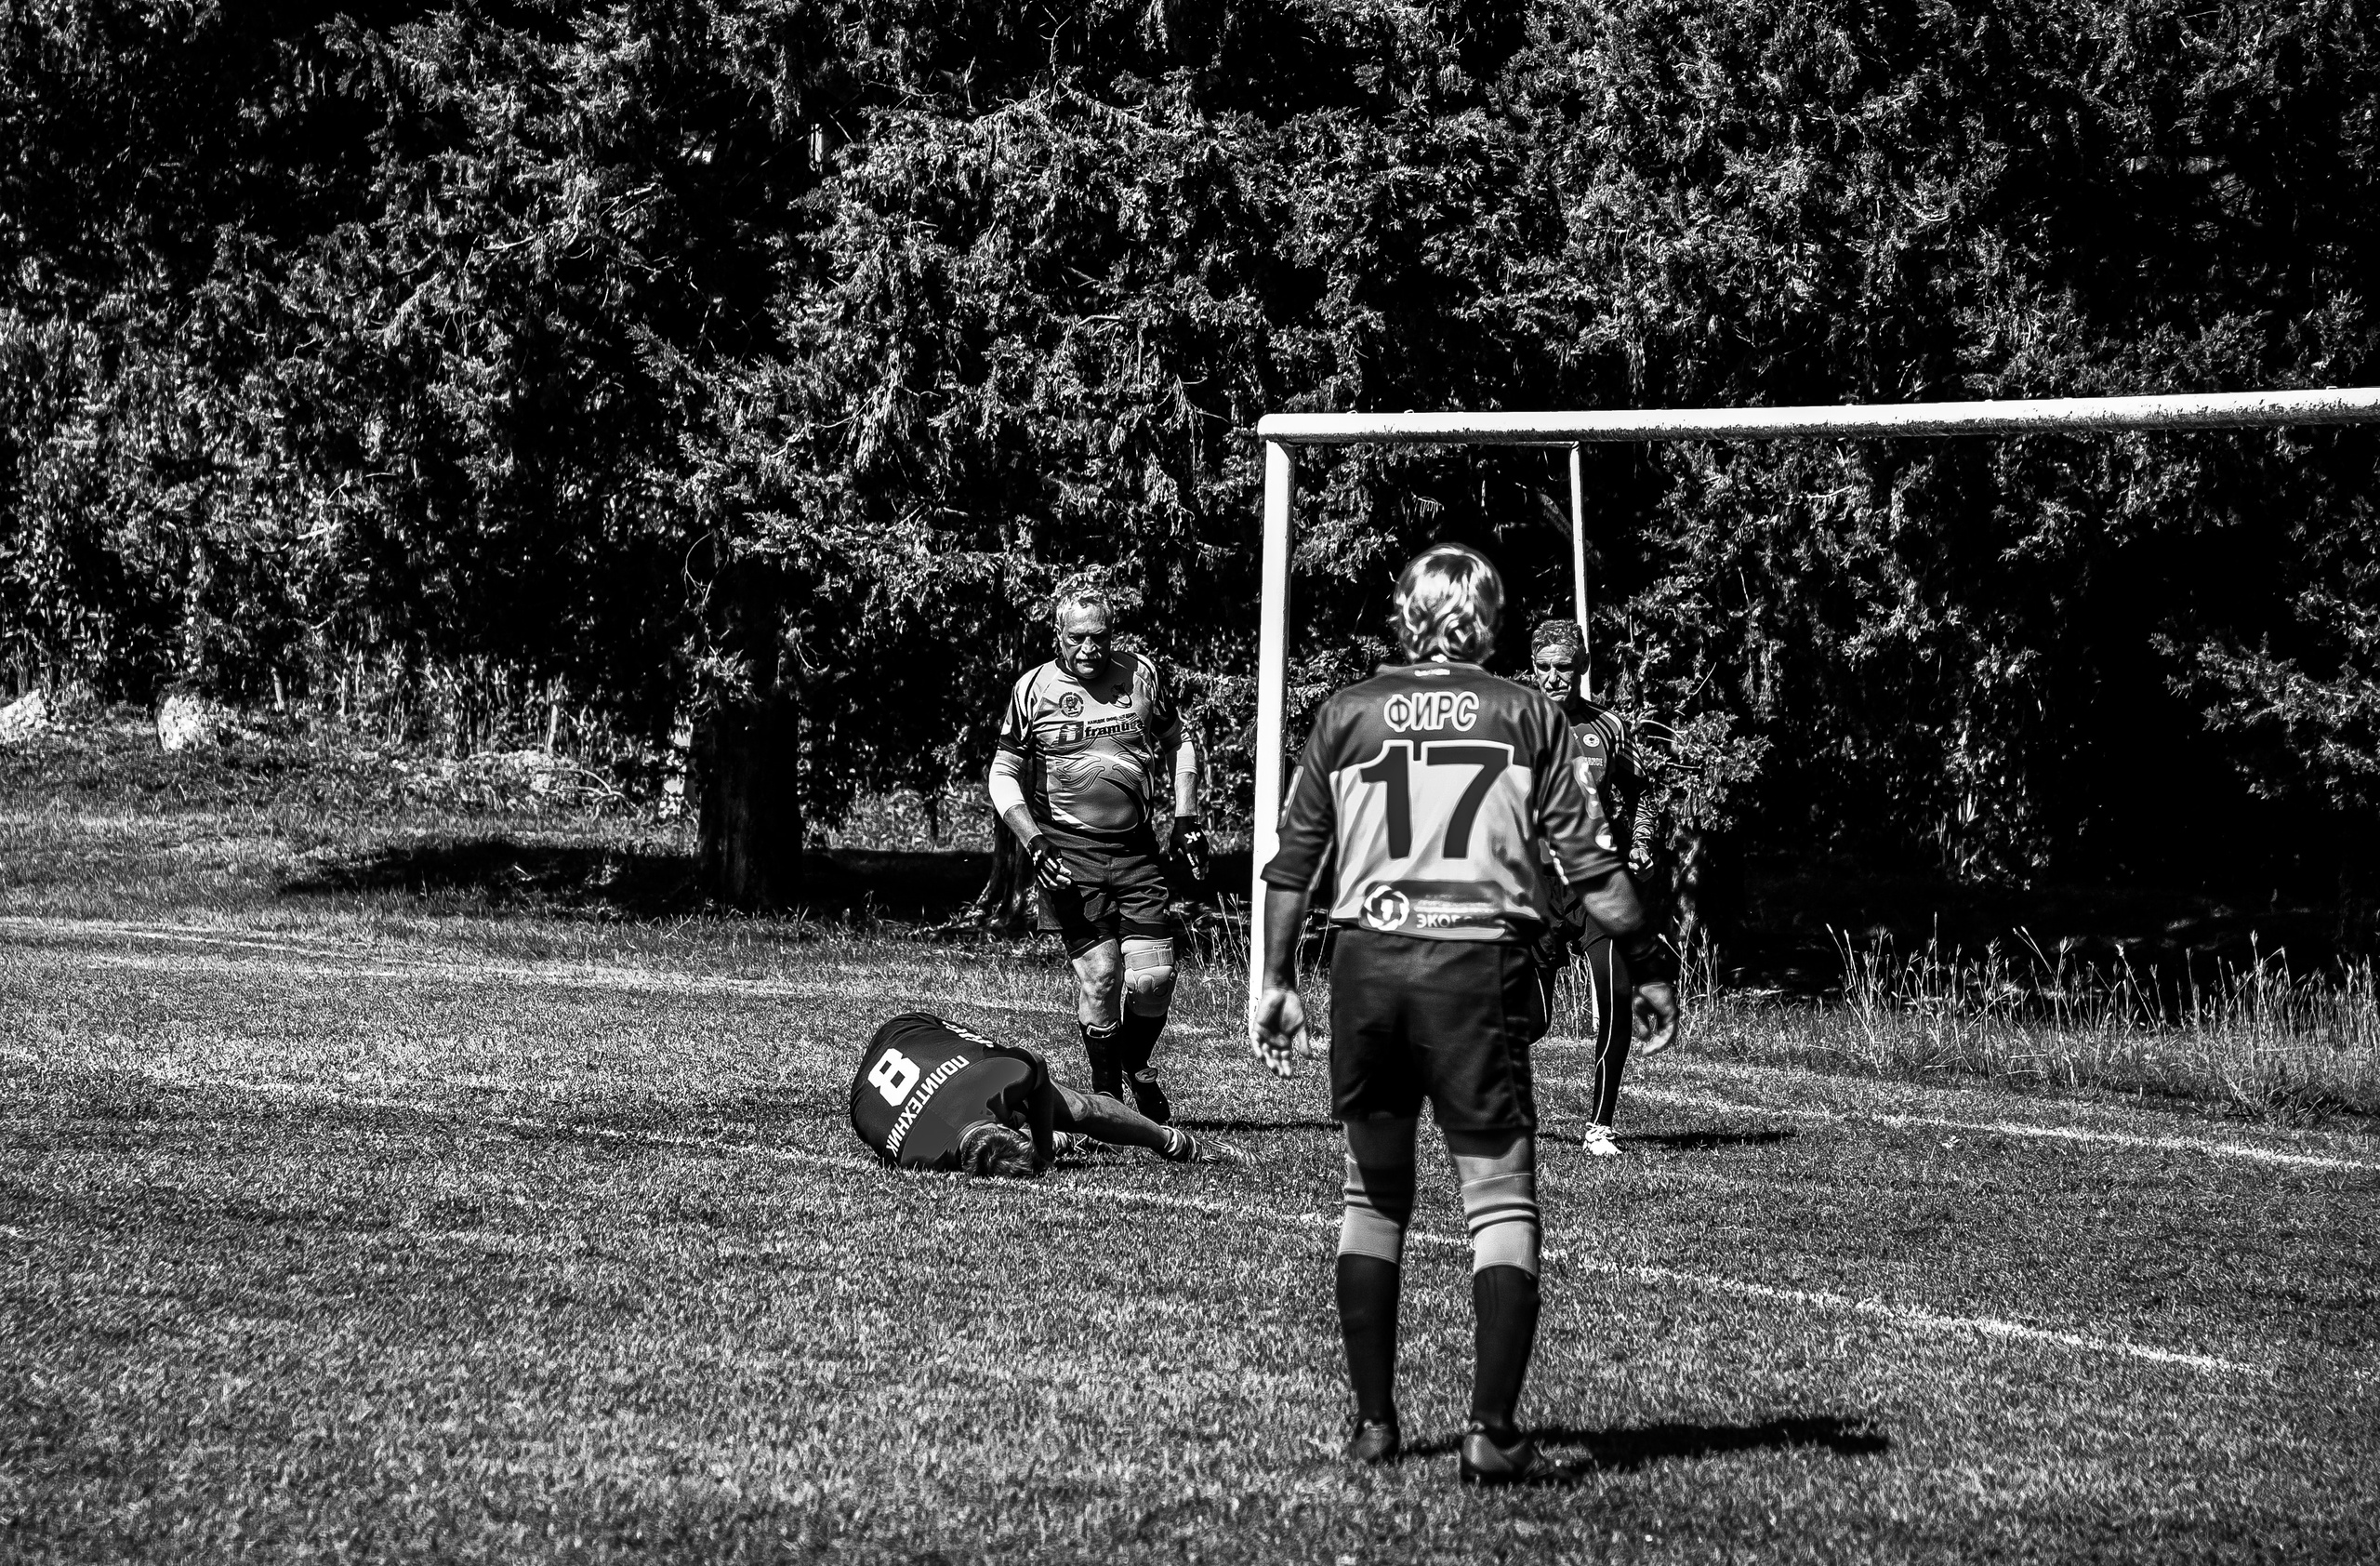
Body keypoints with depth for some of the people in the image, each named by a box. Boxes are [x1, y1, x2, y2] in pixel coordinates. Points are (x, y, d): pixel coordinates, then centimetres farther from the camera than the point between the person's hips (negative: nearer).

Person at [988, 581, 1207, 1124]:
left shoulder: (1143, 676, 6)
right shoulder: (1034, 689, 0)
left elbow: (1178, 744, 21)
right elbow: (1003, 774, 6)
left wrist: (1186, 820, 11)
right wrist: (1033, 843, -7)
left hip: (1137, 850, 2)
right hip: (1070, 855, -2)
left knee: (1154, 976, -6)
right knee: (1099, 976, -10)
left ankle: (1138, 1064, 23)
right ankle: (1106, 1089, 9)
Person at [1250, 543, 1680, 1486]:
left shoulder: (1347, 714, 9)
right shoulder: (1525, 716, 4)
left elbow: (1294, 861, 8)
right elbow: (1589, 862, 1)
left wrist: (1276, 981, 15)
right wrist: (1649, 968, 9)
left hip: (1368, 966, 2)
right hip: (1480, 968, -2)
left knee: (1372, 1194, 15)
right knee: (1500, 1201, 1)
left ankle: (1372, 1420, 16)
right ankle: (1493, 1432, -9)